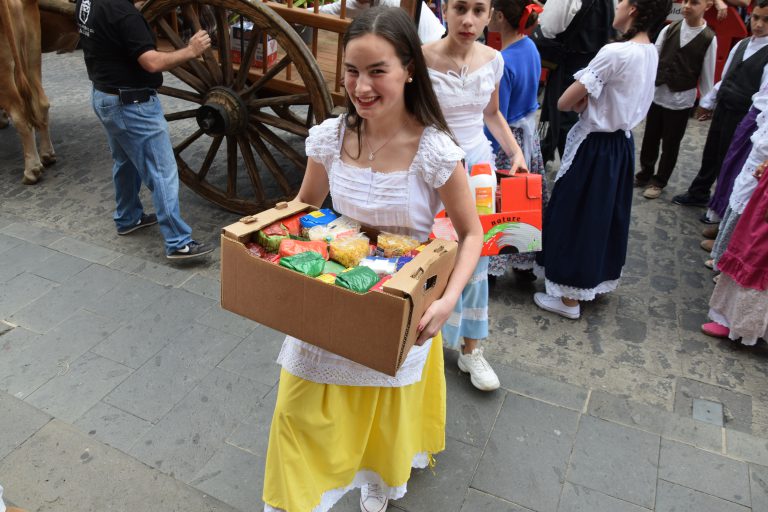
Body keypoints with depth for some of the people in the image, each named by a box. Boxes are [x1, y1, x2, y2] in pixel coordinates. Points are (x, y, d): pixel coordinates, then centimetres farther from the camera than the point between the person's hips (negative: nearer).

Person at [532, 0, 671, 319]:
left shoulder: (614, 53, -22)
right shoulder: (651, 53, 5)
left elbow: (565, 102, -19)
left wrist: (581, 101, 1)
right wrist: (591, 101, -5)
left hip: (594, 148, -8)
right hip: (622, 145, 8)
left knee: (576, 218, 3)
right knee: (605, 215, 20)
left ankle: (570, 298, 14)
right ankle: (598, 278, 37)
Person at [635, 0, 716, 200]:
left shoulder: (709, 38, -6)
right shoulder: (669, 29, -2)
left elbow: (707, 74, -2)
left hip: (681, 100, -2)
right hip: (657, 94, 2)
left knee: (670, 144, 9)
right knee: (649, 139, 14)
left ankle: (659, 181, 25)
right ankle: (645, 174, 33)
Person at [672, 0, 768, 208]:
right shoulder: (741, 44, 8)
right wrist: (708, 101, 17)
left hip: (743, 116, -6)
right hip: (722, 108, 6)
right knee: (710, 153, 18)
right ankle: (698, 194, 38)